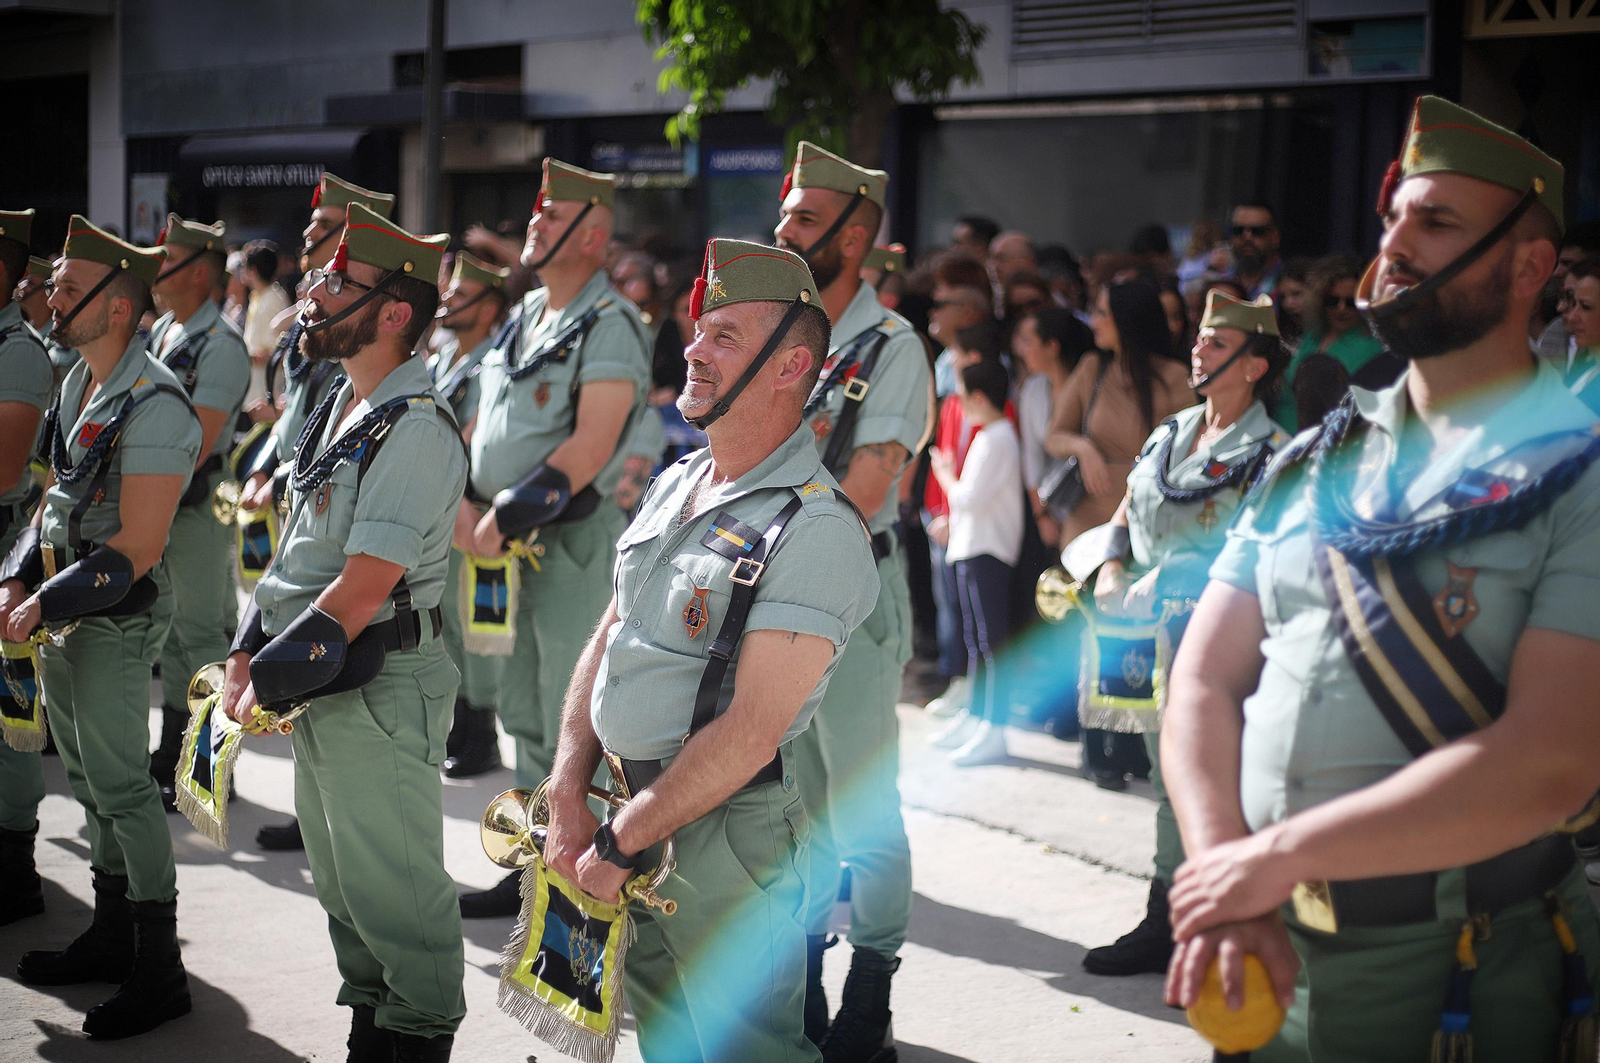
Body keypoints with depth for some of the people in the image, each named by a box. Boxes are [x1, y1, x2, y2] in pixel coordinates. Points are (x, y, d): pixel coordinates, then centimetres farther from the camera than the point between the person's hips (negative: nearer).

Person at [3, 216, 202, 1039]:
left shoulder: (153, 405, -19)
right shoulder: (77, 385, 10)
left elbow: (137, 548, -21)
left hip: (118, 616, -9)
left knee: (122, 786, -5)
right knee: (86, 777, 16)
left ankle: (160, 971, 3)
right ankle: (113, 935, 30)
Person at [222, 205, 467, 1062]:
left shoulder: (416, 430, -18)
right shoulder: (343, 407, 12)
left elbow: (361, 590, -22)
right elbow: (298, 549, 16)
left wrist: (274, 680, -19)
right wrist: (246, 655, 7)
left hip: (379, 689, -9)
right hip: (313, 684, 9)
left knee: (391, 883, 0)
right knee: (338, 876, 18)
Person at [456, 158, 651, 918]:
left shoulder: (609, 326, -12)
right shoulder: (526, 318, 15)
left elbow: (590, 446, -20)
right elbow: (485, 421, 17)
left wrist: (510, 516, -20)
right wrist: (467, 502, 1)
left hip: (575, 538, -9)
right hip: (515, 541, 9)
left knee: (573, 722, -4)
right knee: (524, 712, 14)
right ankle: (530, 869, 24)